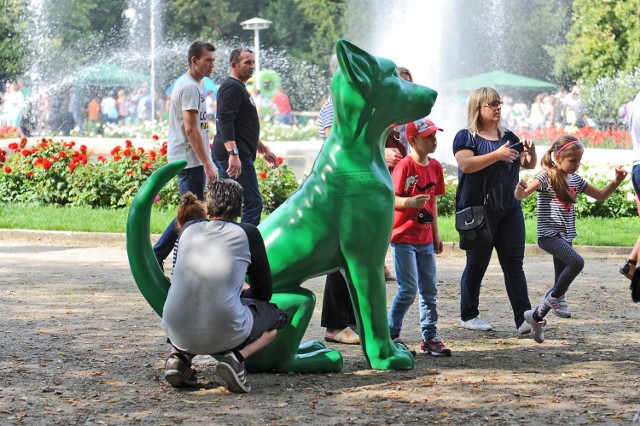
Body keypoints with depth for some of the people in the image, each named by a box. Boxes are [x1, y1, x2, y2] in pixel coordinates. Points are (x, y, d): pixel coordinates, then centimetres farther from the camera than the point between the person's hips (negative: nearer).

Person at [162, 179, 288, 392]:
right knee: (276, 316, 26)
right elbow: (264, 291, 12)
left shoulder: (189, 229, 13)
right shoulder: (248, 233, 4)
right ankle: (237, 356, -3)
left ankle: (180, 355, 9)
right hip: (225, 333, -4)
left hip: (178, 332, 4)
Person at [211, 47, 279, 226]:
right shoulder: (232, 87, -10)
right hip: (234, 155, -11)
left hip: (229, 155, 11)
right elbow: (225, 122, -22)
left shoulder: (239, 88, 23)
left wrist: (263, 149, 32)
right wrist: (233, 154, -31)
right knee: (253, 202, -13)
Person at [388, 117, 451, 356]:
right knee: (408, 289, -8)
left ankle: (430, 338, 14)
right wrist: (410, 202, -34)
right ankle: (390, 335, 4)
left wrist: (436, 234, 18)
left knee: (429, 289, 8)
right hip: (403, 238, -7)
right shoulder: (404, 166, -13)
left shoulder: (435, 166, 8)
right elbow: (391, 199, -15)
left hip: (425, 240, 7)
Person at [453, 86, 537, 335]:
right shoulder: (466, 137, -2)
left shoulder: (506, 136, 16)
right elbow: (465, 165, -19)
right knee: (476, 265, 2)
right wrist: (497, 155, -26)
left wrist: (531, 151, -6)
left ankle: (523, 318, -7)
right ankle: (468, 316, 15)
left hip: (509, 209, 5)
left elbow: (528, 165, 16)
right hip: (478, 210, -5)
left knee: (514, 264, -2)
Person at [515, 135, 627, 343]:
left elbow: (601, 195, 20)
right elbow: (521, 194, -23)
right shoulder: (546, 177, -11)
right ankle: (555, 297, -8)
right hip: (549, 234, -8)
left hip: (566, 236, 8)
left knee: (561, 283, 6)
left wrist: (616, 181, 4)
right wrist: (520, 190, -47)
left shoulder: (575, 179, 10)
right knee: (577, 262, -28)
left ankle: (536, 316, 21)